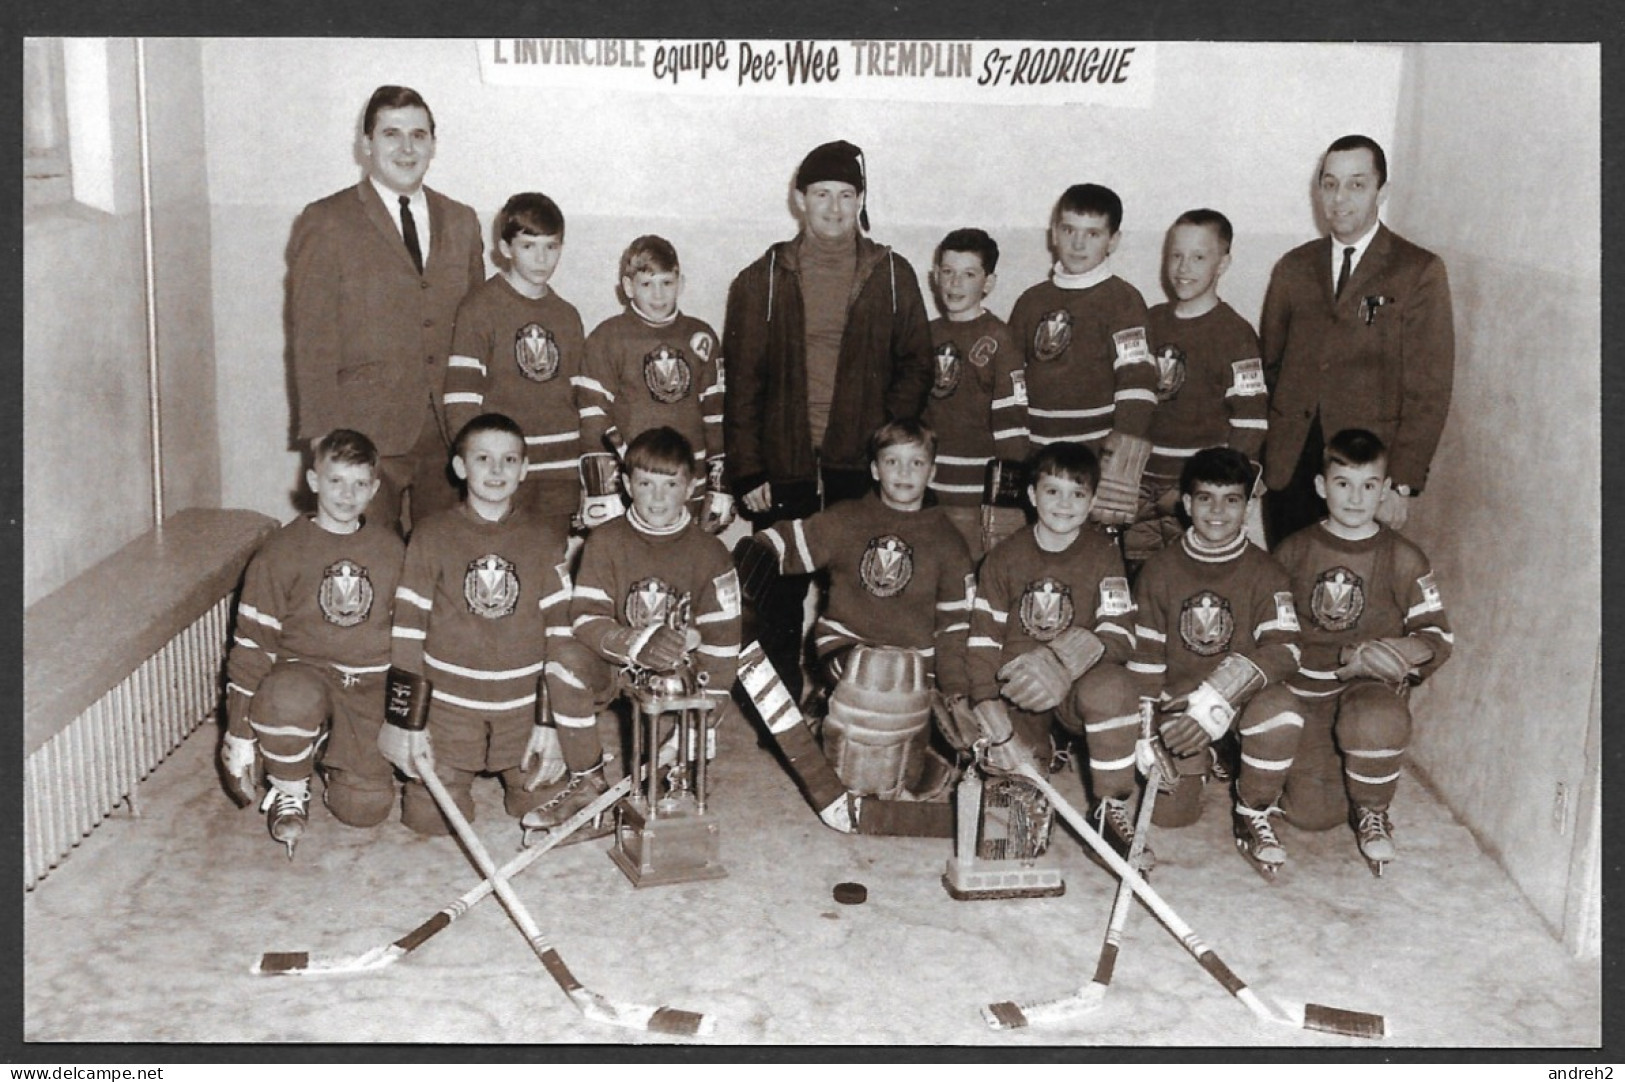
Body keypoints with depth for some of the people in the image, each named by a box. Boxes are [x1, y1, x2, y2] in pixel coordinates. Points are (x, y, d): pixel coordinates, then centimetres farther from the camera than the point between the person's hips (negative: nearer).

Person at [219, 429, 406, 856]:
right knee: (290, 700, -40)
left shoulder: (391, 550, 4)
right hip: (302, 672, -2)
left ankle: (332, 755, 25)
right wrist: (239, 734, -8)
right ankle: (287, 790, -7)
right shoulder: (281, 552, -6)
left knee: (367, 808, -10)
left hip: (369, 690, 3)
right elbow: (252, 641, -5)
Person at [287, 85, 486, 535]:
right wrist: (322, 434, -10)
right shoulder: (326, 223, -1)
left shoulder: (462, 223, 13)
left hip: (449, 432, 4)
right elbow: (311, 339, -4)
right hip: (365, 432, -4)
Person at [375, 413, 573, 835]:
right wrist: (407, 721, -5)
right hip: (447, 706, -1)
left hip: (523, 708, 1)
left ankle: (507, 774, 30)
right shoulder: (431, 536, -2)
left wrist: (550, 721, -4)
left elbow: (559, 628, 0)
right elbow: (408, 630, -2)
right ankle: (457, 772, 29)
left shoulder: (545, 536, 1)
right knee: (432, 818, -5)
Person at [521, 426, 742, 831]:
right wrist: (639, 643, -32)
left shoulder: (709, 552, -5)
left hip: (678, 675, 0)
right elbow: (585, 618, -13)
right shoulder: (606, 541, -5)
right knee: (566, 659, -31)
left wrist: (705, 717, -11)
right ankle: (586, 781, -15)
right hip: (614, 666, 1)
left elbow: (721, 638, -5)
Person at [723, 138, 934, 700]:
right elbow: (740, 381, 4)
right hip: (783, 474, 0)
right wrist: (747, 471, -3)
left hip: (863, 471, 0)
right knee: (778, 609, 5)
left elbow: (916, 366, 10)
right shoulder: (763, 280, 7)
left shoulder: (892, 275, 9)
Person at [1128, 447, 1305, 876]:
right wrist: (1144, 733, -5)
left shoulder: (1264, 572, -4)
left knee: (1281, 713, -36)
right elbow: (1144, 656, 3)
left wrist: (1218, 699, -32)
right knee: (1170, 812, -13)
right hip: (1178, 703, 1)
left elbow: (1283, 649, -18)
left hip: (1244, 698, -1)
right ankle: (1202, 762, 26)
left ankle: (1253, 817, -9)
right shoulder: (1159, 571, 1)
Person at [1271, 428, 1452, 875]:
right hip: (1304, 688, 2)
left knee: (1377, 721, -40)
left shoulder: (1403, 559, -1)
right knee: (1312, 814, -12)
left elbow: (1438, 638, 1)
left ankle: (1372, 812, -8)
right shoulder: (1292, 552, 4)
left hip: (1371, 686, -1)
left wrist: (1387, 655, -19)